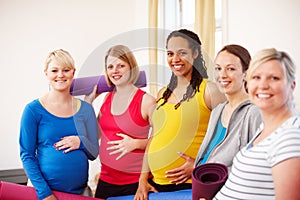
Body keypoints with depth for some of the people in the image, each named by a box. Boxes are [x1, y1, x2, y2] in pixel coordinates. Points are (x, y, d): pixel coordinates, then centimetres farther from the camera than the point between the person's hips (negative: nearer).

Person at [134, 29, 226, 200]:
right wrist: (143, 179, 7)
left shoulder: (209, 89, -5)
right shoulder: (163, 94, 12)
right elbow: (153, 140, 14)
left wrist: (199, 167, -17)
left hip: (190, 184, -5)